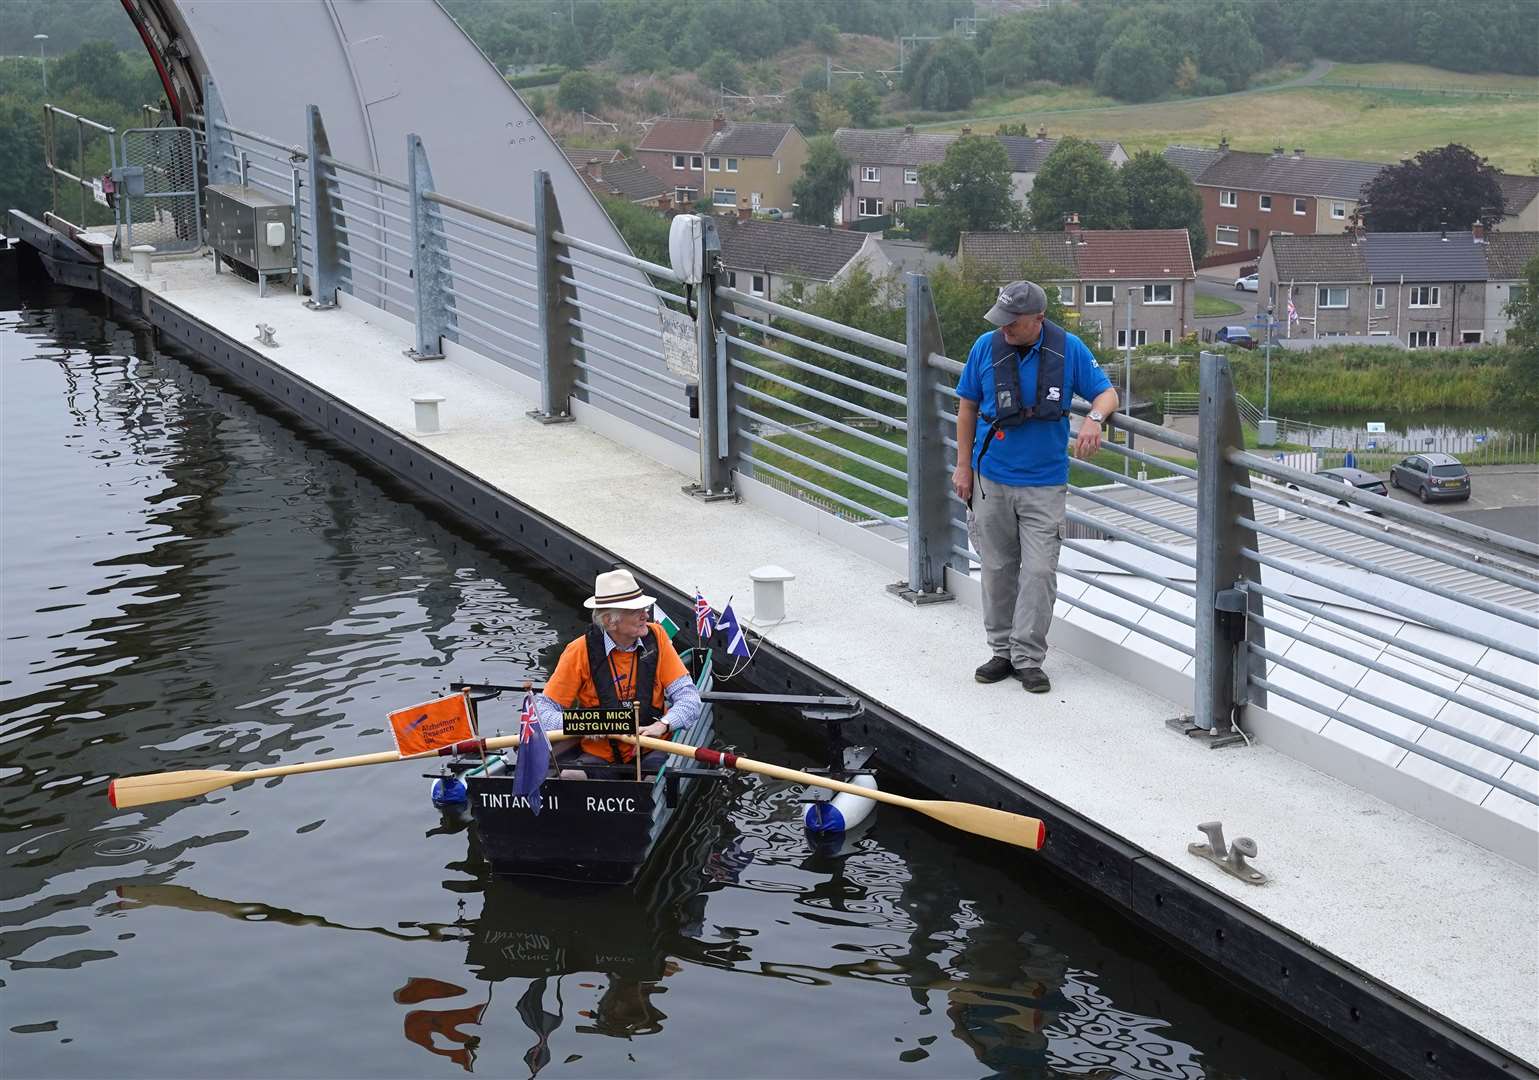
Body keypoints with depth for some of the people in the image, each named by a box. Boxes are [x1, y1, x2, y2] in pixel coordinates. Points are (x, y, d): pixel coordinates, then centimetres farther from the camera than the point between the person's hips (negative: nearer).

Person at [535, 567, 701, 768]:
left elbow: (689, 697, -2)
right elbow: (542, 709, -5)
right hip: (598, 755, -1)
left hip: (650, 751, 2)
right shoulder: (580, 651, -7)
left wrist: (662, 725, -23)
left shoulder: (655, 637, 0)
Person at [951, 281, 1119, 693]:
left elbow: (1107, 393, 0)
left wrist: (1094, 418, -23)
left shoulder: (1068, 349, -6)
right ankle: (1002, 651, 20)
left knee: (1040, 571, -6)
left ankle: (1028, 658, 2)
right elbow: (967, 408, 6)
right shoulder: (986, 346, -4)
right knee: (998, 569, 8)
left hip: (1044, 483, -1)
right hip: (991, 479, 1)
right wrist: (963, 467, 4)